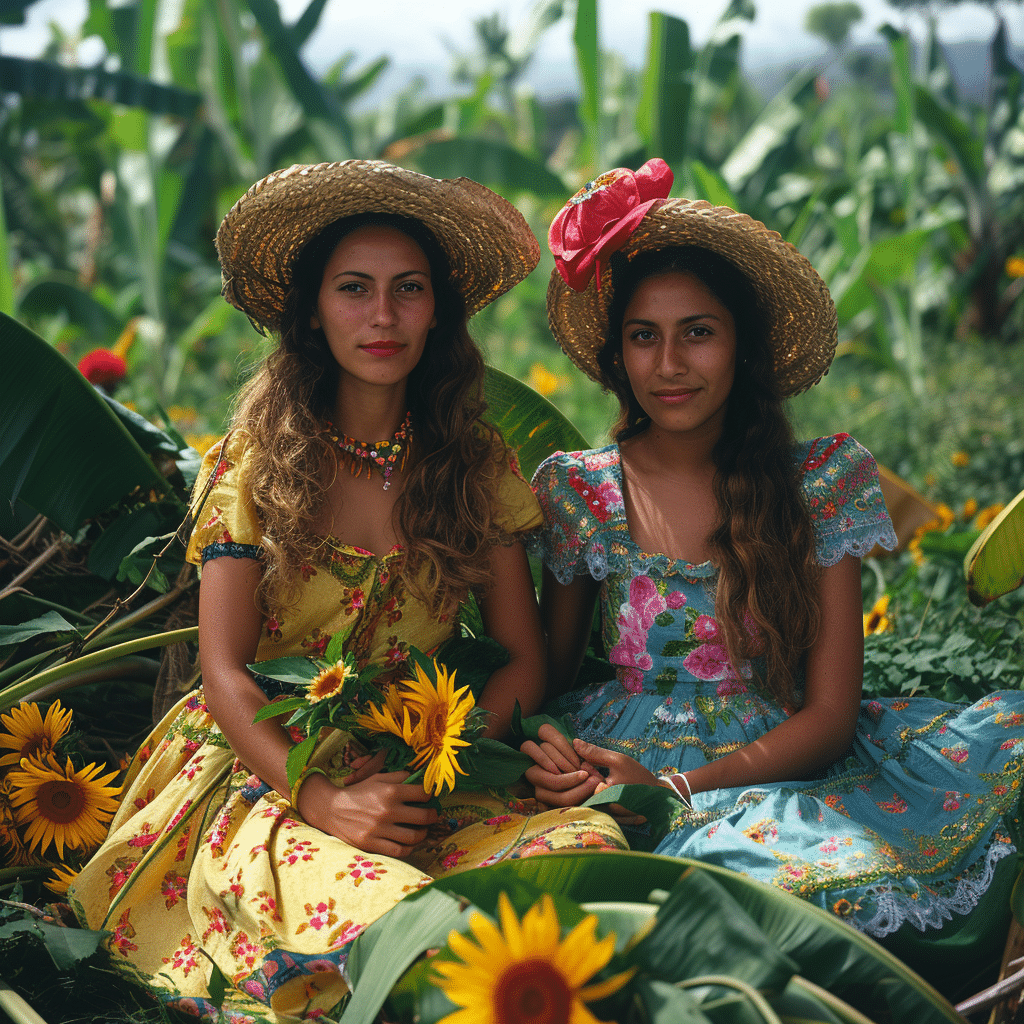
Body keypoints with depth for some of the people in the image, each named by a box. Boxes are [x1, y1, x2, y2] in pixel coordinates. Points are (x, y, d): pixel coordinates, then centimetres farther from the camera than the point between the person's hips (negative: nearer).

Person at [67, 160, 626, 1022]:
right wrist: (318, 799, -20)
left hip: (431, 781, 3)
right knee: (381, 915, -36)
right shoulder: (258, 459, -1)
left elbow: (524, 659, 5)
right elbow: (225, 670, -5)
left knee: (589, 843, -29)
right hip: (268, 778, -3)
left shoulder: (477, 465, 6)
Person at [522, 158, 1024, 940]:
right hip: (618, 770, 0)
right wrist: (549, 752, -15)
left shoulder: (823, 483, 0)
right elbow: (547, 676, 10)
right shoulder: (580, 491, 3)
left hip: (779, 775, 1)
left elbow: (830, 712, -3)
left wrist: (676, 786, -18)